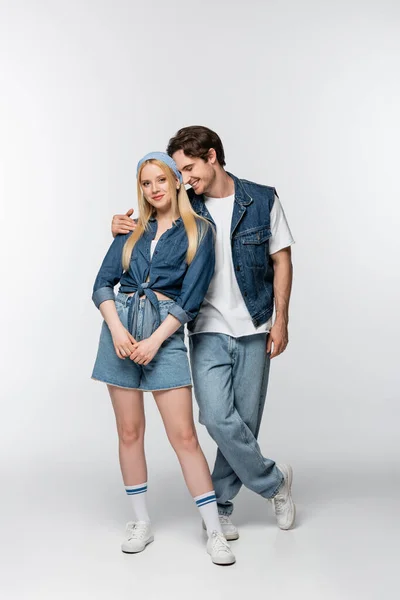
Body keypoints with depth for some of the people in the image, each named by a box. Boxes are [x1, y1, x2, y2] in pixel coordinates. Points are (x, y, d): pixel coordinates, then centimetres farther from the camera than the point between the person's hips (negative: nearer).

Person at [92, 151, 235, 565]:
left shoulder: (198, 231, 2)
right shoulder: (132, 232, 12)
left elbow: (192, 296, -6)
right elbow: (102, 284, 8)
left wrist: (155, 340, -12)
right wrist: (116, 328, -9)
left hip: (166, 333, -3)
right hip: (121, 327, 4)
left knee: (184, 435, -5)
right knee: (129, 431, 7)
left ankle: (214, 531, 4)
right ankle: (141, 523, 21)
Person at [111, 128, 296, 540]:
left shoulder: (262, 200, -1)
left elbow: (281, 260, 3)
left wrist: (281, 320, -3)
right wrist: (123, 229, -8)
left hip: (253, 329, 0)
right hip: (208, 331, 1)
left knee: (245, 421, 4)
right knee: (218, 417, -12)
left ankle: (219, 506, 22)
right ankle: (275, 482, 11)